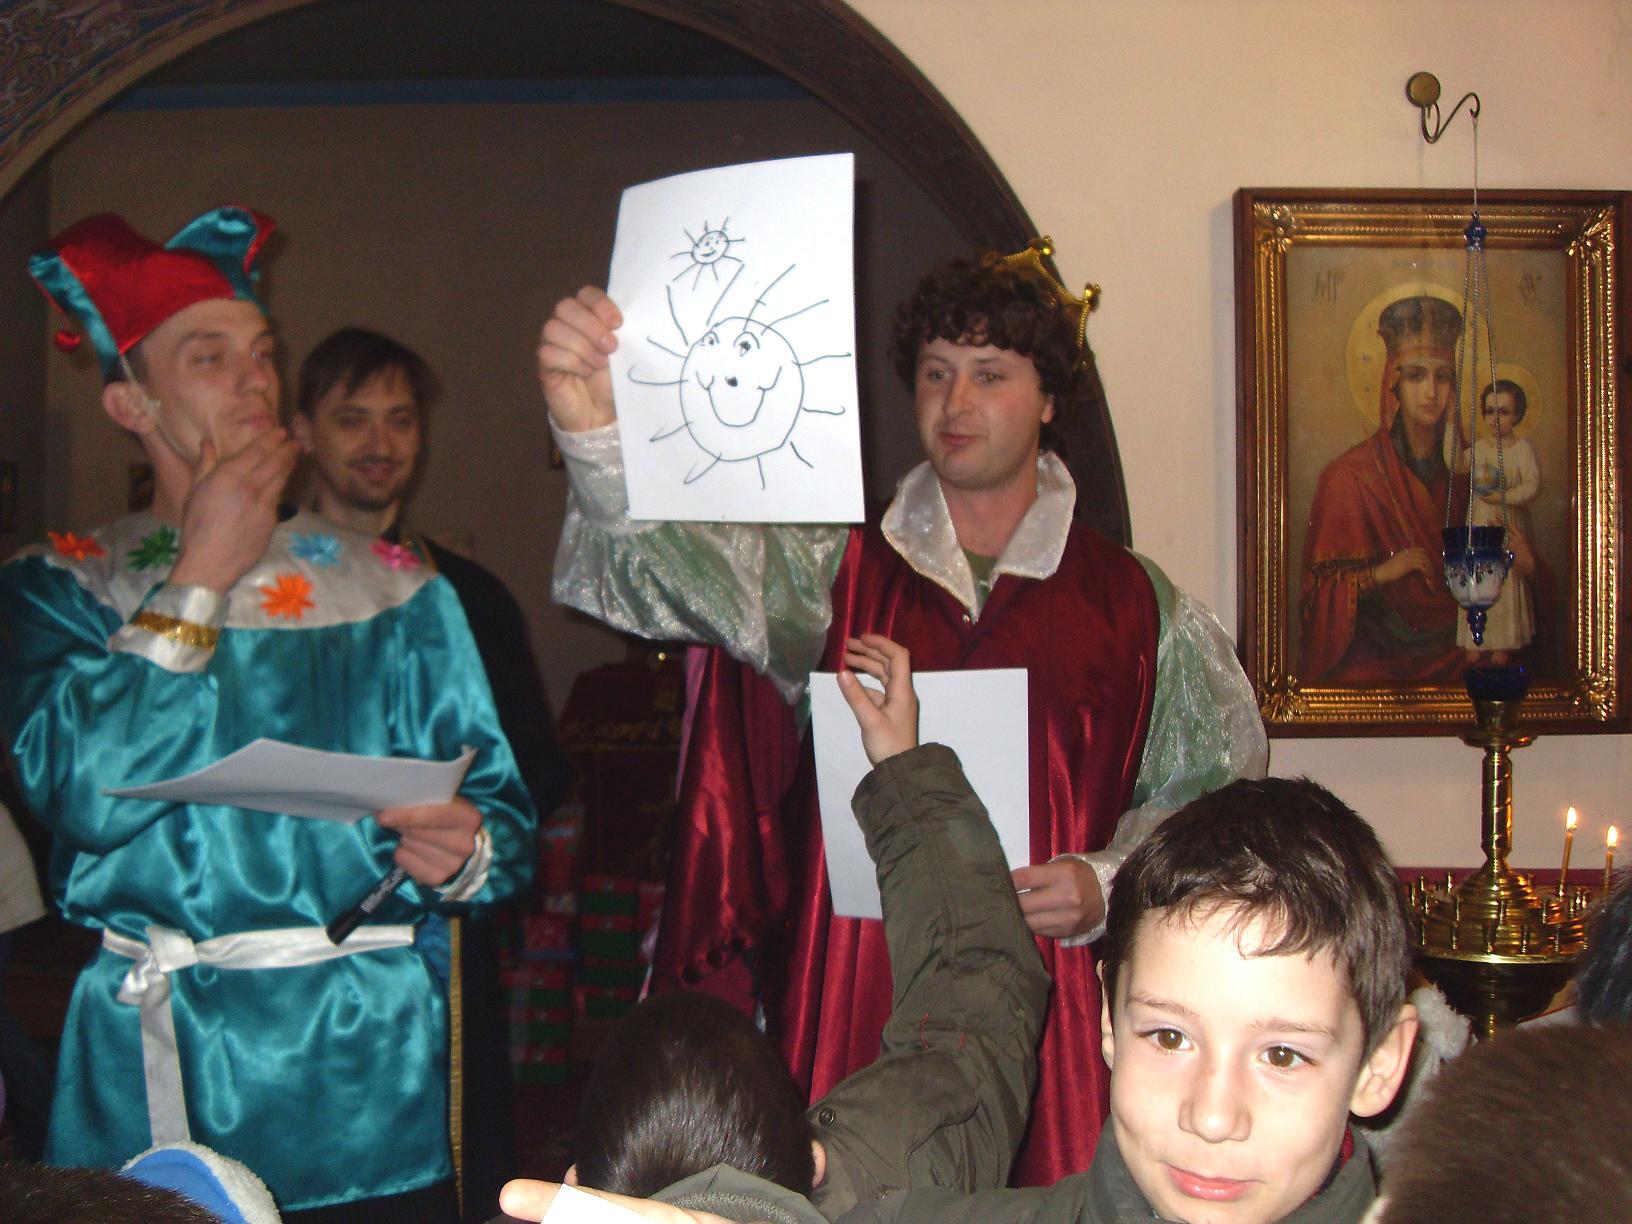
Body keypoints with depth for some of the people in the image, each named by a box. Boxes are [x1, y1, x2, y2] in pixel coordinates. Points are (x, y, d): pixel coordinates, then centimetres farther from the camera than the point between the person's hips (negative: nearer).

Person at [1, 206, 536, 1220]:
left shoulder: (394, 593, 6)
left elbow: (503, 812, 1)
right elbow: (88, 793, -13)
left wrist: (465, 855, -22)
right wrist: (202, 578, -7)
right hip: (146, 1083, 0)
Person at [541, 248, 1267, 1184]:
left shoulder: (1137, 606, 6)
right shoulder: (834, 568, 6)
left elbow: (1219, 785, 10)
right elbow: (671, 565, -12)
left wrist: (1108, 886, -7)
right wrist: (598, 436, -31)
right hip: (852, 1010, 0)